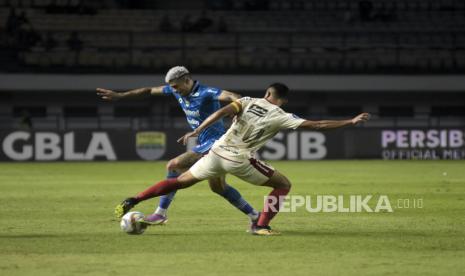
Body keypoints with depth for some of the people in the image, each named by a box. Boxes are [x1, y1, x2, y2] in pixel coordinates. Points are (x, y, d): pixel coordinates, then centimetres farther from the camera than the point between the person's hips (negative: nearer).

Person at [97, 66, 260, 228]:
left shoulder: (206, 93, -21)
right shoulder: (177, 91, 4)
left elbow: (230, 96, -37)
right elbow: (150, 91, 15)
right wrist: (119, 96, 19)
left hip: (214, 143, -10)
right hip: (205, 143, 10)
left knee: (174, 166, -16)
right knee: (218, 187, 16)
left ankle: (161, 213, -11)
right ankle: (254, 216, 24)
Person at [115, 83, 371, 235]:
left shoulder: (249, 101, 8)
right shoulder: (281, 117, -1)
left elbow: (222, 112, -8)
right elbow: (318, 125, -4)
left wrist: (196, 132, -9)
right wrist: (351, 122, 2)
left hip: (218, 153, 4)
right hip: (240, 160, -4)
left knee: (180, 181, 16)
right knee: (283, 184, 11)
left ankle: (133, 201, 5)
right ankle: (261, 226, 2)